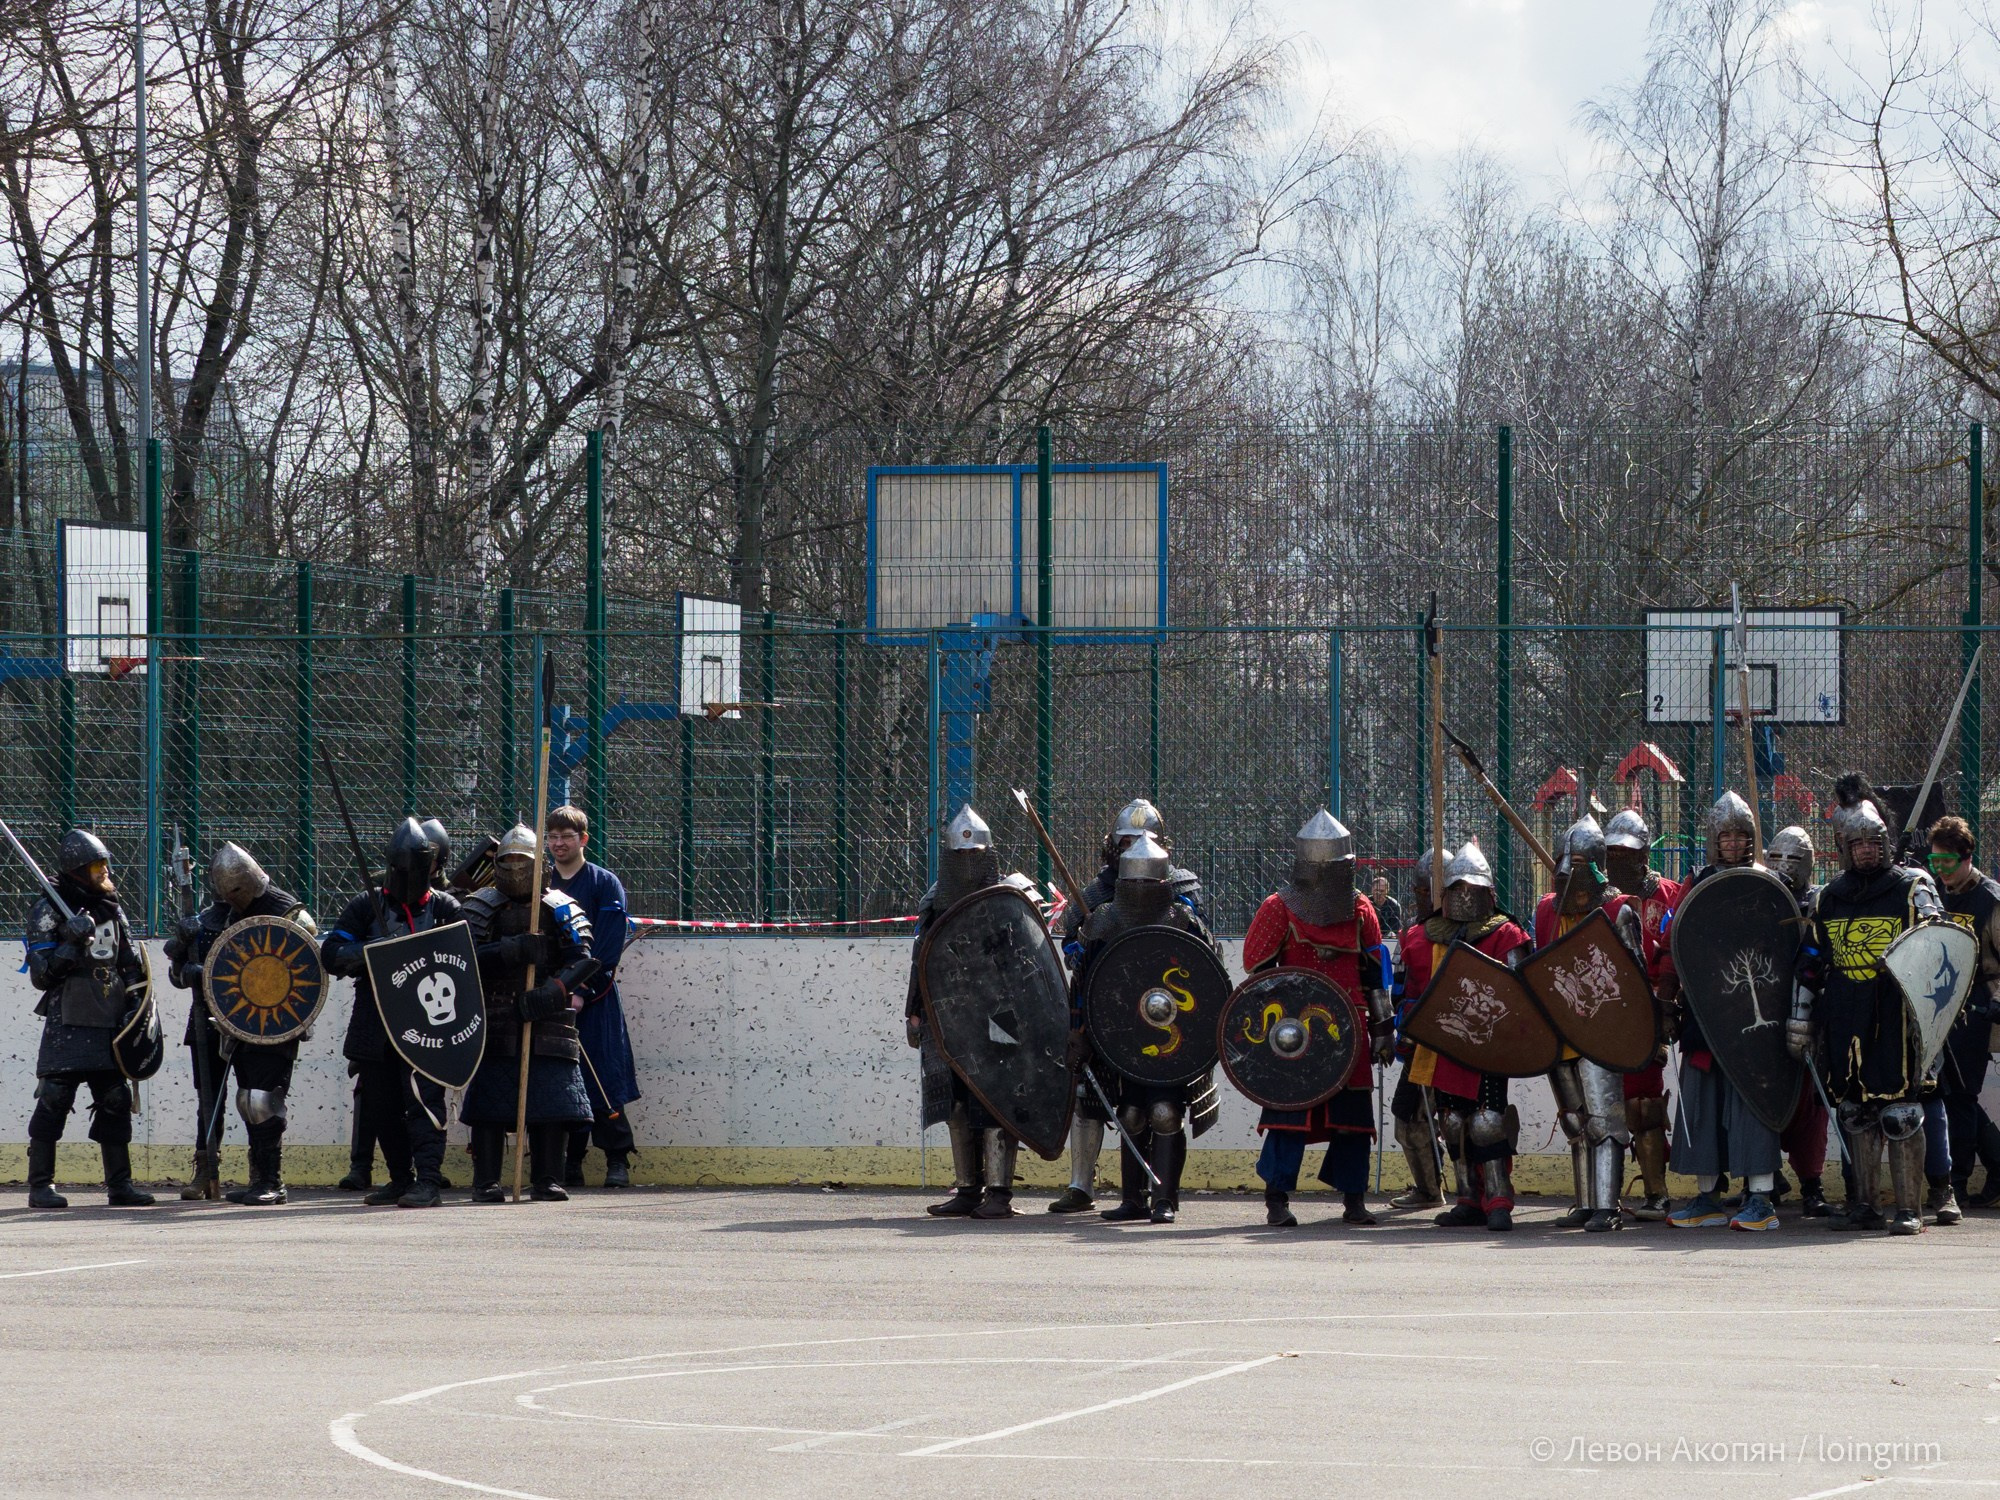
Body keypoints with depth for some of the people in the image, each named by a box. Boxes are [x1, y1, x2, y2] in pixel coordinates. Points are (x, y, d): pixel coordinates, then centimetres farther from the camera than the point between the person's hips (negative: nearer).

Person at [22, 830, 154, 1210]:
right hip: (67, 1020, -6)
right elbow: (41, 974, -11)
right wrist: (72, 943, -23)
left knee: (116, 1099, 4)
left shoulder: (111, 908, 14)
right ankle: (41, 1185, -5)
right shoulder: (48, 909, -5)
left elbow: (131, 963, 21)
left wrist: (136, 1004, 9)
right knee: (54, 1098, -9)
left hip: (110, 1021, 6)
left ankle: (119, 1183, 10)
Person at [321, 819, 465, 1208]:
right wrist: (373, 950, -17)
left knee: (423, 1097, -15)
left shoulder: (446, 908, 5)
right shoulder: (367, 906, 7)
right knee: (380, 1107, 9)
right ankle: (401, 1179, 22)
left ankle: (428, 1180, -17)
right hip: (375, 1026, 3)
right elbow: (331, 953, 0)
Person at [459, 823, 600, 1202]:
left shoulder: (560, 908, 9)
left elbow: (581, 963, -2)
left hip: (548, 1023, 0)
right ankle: (486, 1181, 1)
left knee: (553, 1102, -4)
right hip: (494, 1025, 0)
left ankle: (549, 1181, 2)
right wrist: (516, 951, -20)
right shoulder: (482, 907, 8)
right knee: (489, 1102, -5)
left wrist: (552, 993, -19)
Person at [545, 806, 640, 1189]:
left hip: (594, 999, -3)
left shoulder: (605, 884, 2)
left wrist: (582, 991, -14)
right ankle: (569, 1162, 5)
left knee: (603, 1080, -7)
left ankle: (617, 1159, -3)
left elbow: (607, 948, -6)